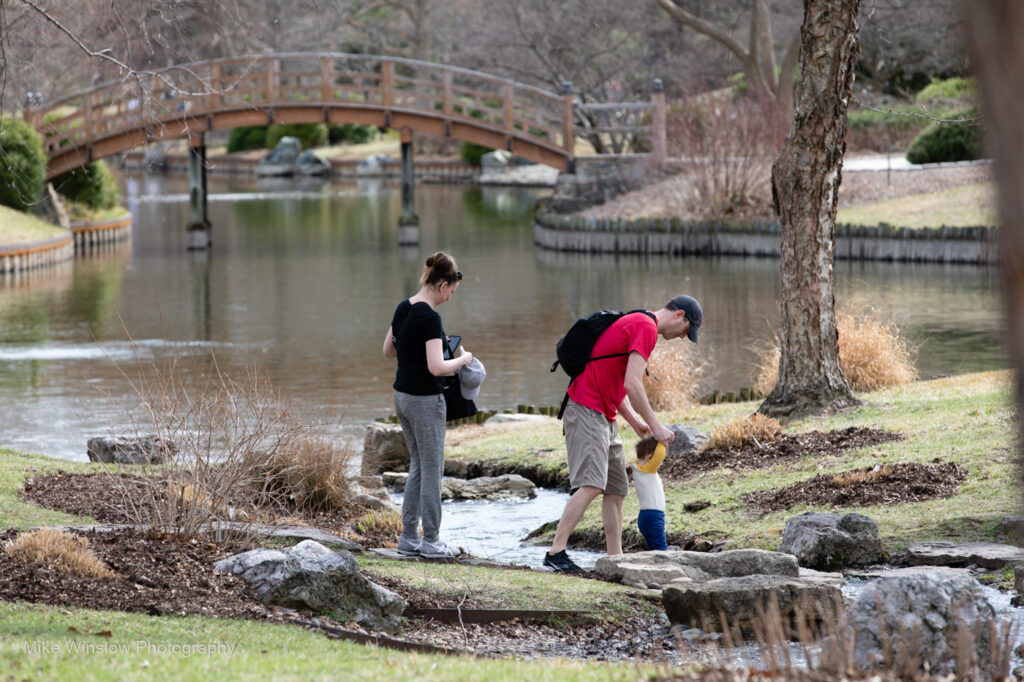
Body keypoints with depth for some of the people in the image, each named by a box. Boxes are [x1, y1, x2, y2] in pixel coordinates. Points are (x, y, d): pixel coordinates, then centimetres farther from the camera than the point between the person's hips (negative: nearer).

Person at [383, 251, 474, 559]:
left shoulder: (403, 308, 6)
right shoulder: (429, 317, -20)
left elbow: (388, 350, 17)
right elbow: (436, 368, -24)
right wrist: (462, 359, -7)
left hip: (402, 395, 9)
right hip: (425, 399, -8)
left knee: (418, 466, 16)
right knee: (432, 470, 2)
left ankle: (409, 537, 17)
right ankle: (430, 541, 9)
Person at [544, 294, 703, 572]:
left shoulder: (634, 323, 22)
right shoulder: (646, 328, -11)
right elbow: (632, 384, -19)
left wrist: (635, 421, 21)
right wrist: (655, 426, -13)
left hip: (605, 418, 11)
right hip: (587, 411, -11)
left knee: (617, 491, 9)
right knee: (591, 485, -21)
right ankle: (556, 553, -26)